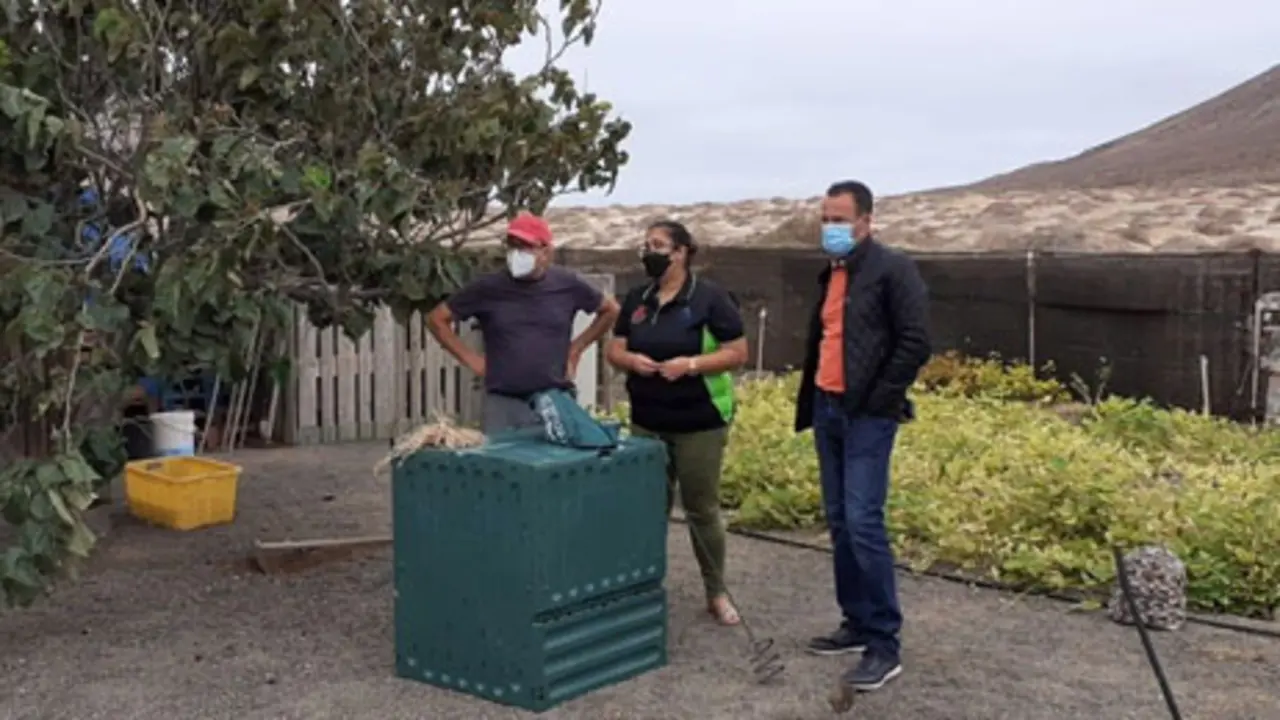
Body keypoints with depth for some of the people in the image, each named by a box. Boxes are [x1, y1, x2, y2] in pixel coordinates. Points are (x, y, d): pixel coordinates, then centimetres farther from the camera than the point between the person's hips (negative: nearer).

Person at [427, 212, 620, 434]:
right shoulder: (488, 287, -1)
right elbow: (437, 319, 7)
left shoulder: (567, 284, 1)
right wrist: (470, 358, 2)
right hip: (503, 403, -1)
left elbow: (610, 310, 17)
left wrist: (576, 349, 11)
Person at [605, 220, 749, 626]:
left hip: (699, 423, -5)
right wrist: (631, 360, -13)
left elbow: (737, 353, -10)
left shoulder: (709, 297, -8)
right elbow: (615, 351, 10)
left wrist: (690, 364, -22)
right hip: (647, 423, 5)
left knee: (702, 508, 2)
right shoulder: (637, 300, 9)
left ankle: (717, 593, 14)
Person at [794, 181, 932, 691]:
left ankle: (884, 645, -5)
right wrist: (810, 401, 14)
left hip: (866, 417, -8)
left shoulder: (893, 270, -9)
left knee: (863, 524, -12)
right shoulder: (831, 274, 16)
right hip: (828, 410, 8)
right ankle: (857, 624, 21)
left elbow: (915, 343, -14)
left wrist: (879, 401, -13)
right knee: (839, 523, 11)